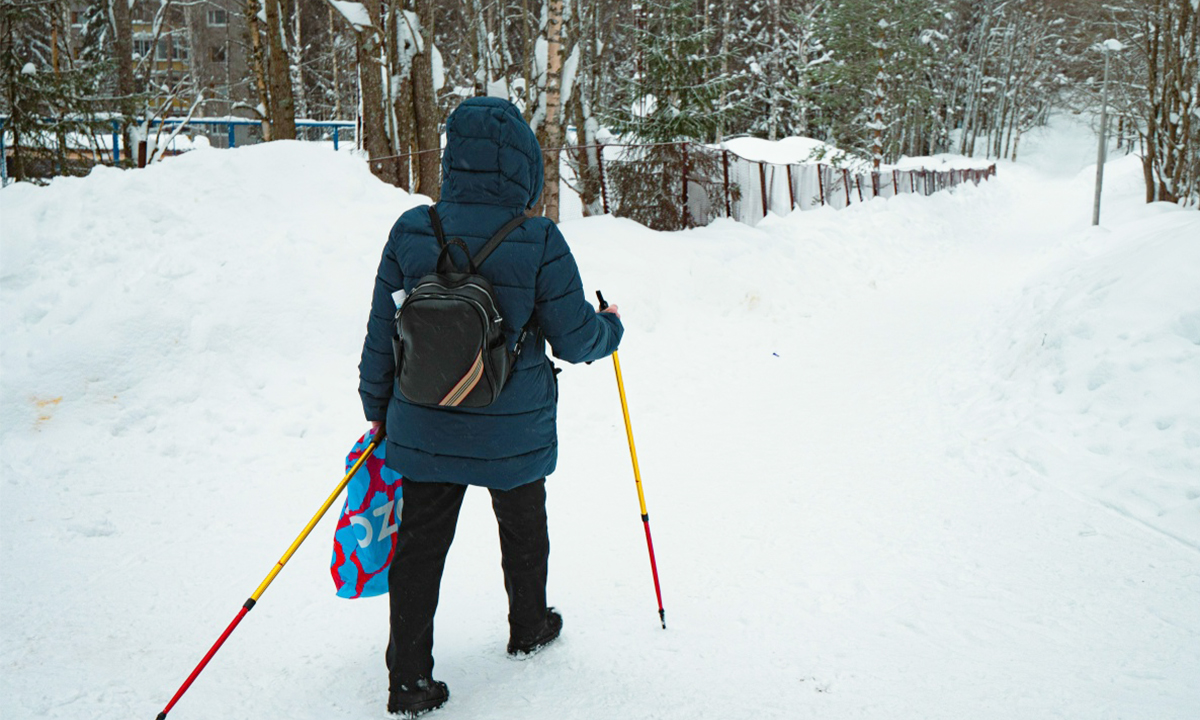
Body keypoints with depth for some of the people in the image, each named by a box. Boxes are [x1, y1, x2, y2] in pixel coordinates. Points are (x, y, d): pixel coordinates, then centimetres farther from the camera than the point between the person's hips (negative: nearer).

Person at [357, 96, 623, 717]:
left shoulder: (411, 231, -8)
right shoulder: (538, 243, -18)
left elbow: (381, 334, 0)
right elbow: (574, 340, -10)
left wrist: (377, 405, 14)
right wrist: (610, 328, 13)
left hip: (424, 429, 2)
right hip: (513, 432, -2)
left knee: (420, 547, 14)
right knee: (522, 528, 23)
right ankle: (529, 627, 46)